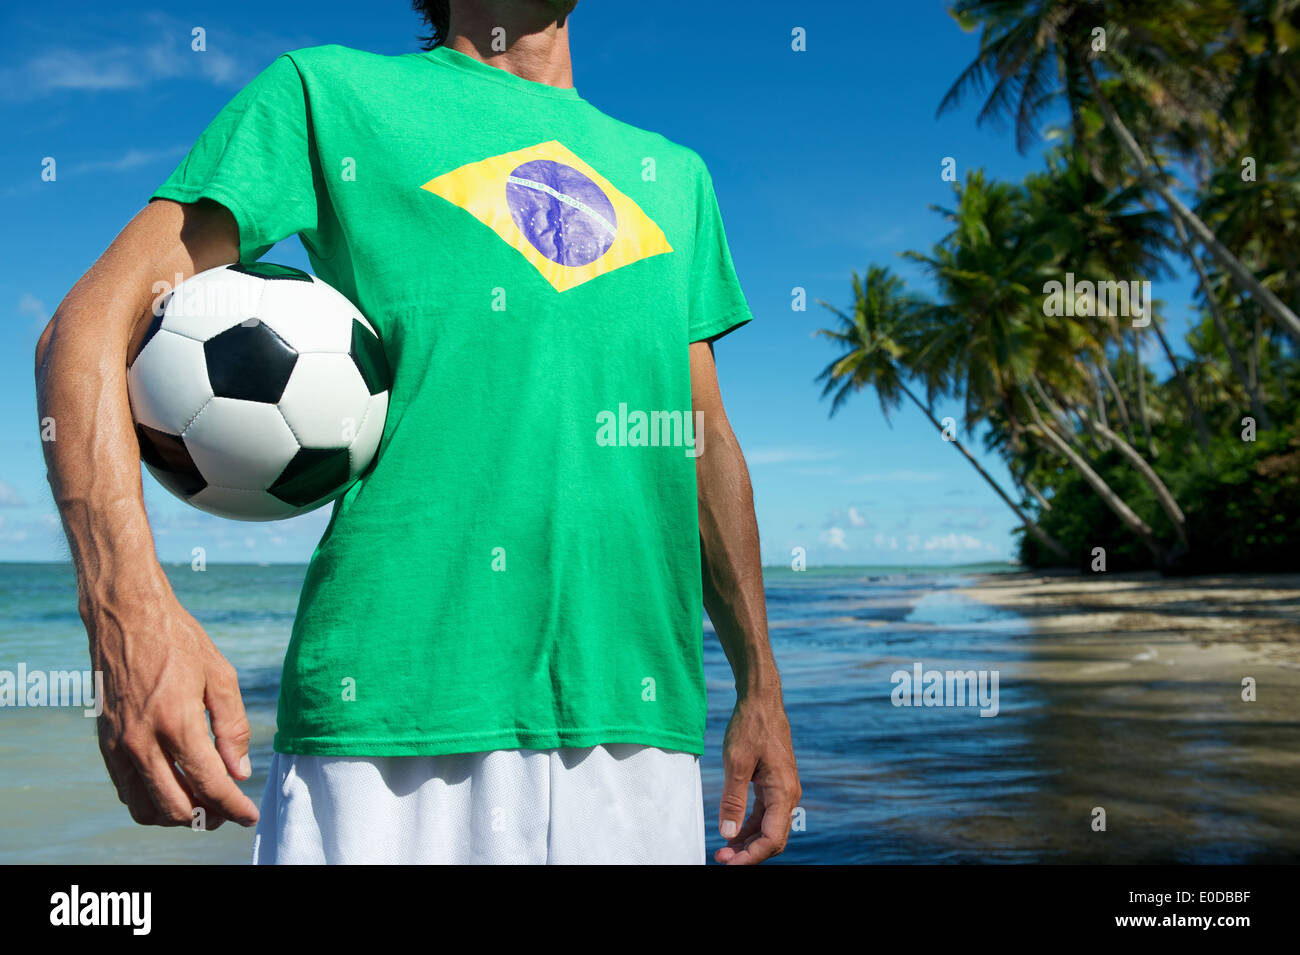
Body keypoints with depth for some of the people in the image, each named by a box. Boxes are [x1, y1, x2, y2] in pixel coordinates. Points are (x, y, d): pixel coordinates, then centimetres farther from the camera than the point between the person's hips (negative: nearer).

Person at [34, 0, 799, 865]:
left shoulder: (674, 176, 22)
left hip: (636, 727, 4)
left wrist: (760, 687, 18)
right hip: (392, 698, -3)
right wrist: (129, 609, -18)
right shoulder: (329, 93, 8)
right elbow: (93, 325, -1)